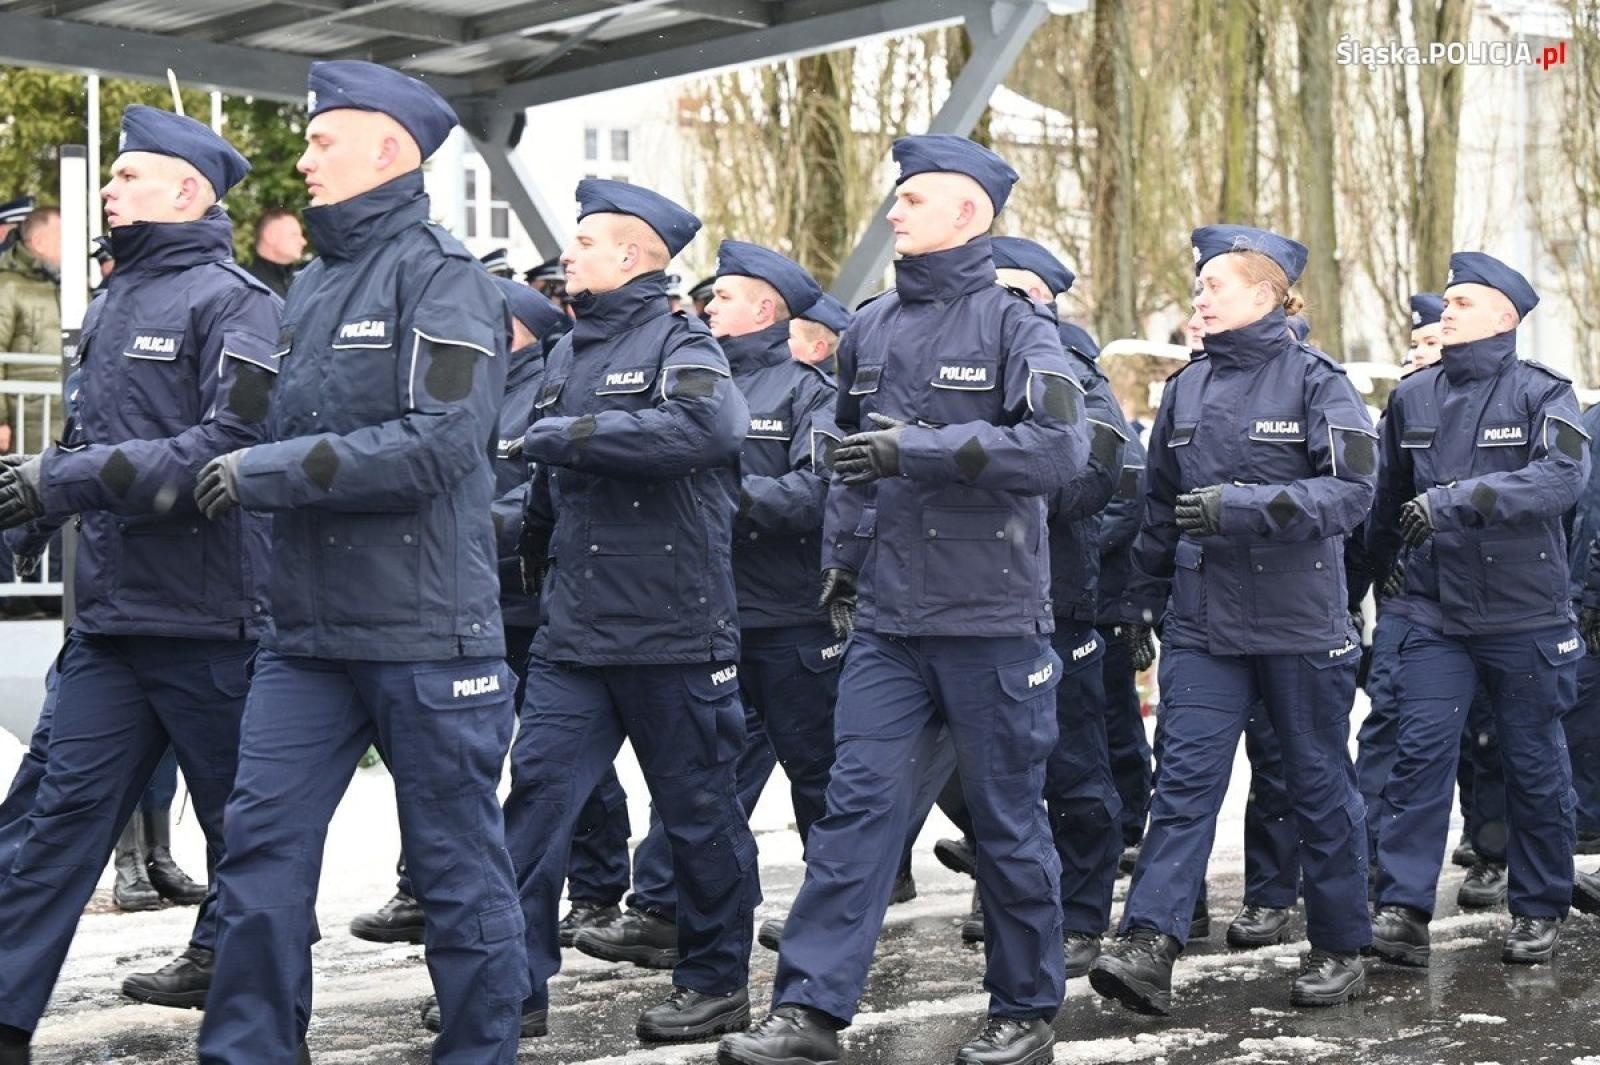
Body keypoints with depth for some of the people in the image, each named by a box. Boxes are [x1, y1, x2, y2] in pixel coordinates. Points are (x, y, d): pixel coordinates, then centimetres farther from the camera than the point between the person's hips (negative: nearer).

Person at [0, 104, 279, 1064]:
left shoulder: (235, 302, -8)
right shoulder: (113, 305, 17)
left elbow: (233, 444, -21)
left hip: (207, 617, -7)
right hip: (108, 615, 7)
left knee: (241, 814, 8)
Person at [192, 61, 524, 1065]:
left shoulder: (441, 275, -9)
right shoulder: (313, 285, 15)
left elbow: (437, 446, -20)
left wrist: (268, 471, -17)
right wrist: (244, 469, 1)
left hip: (426, 632, -7)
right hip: (307, 630, 7)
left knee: (459, 864, 5)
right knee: (261, 847, 4)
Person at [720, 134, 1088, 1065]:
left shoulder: (1015, 325, -6)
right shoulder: (870, 331, 11)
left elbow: (1060, 447, -20)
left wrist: (920, 449, -23)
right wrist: (841, 561, 18)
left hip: (993, 619, -4)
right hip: (887, 619, 5)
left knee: (1008, 818, 7)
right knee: (858, 803, -1)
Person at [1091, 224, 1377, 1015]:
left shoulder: (1315, 380, -6)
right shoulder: (1188, 386, 10)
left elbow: (1351, 490, -17)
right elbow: (1160, 504, 16)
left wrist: (1243, 504, -26)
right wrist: (1143, 599, 16)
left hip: (1300, 621, -4)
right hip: (1202, 618, 4)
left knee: (1320, 785, 8)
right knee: (1184, 777, -6)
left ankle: (1341, 948, 21)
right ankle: (1148, 948, -13)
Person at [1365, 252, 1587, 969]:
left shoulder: (1541, 392, -5)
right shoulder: (1412, 398, 7)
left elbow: (1565, 475, -23)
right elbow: (1389, 499, 21)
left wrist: (1457, 500, -30)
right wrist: (1377, 568, 30)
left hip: (1526, 614, -2)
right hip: (1433, 613, 3)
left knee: (1534, 762, 8)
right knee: (1421, 751, -7)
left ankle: (1539, 910, 20)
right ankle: (1403, 908, -7)